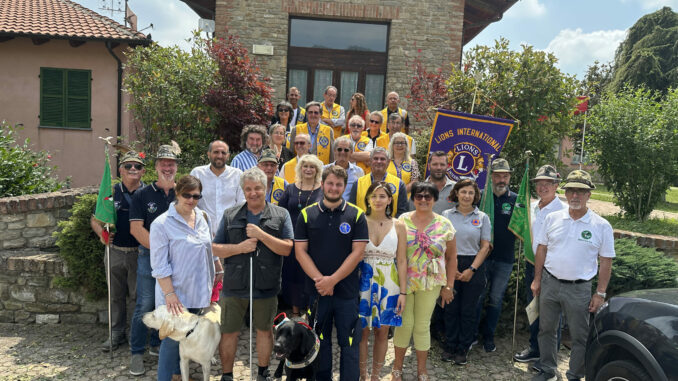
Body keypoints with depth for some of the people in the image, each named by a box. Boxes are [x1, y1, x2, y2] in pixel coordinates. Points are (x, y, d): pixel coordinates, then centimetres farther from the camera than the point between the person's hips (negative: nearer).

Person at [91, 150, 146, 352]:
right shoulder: (111, 192, 3)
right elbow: (95, 219, 11)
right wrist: (101, 233, -9)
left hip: (139, 253, -3)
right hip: (115, 252, 3)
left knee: (139, 295, 3)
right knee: (116, 296, 14)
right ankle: (117, 333, 28)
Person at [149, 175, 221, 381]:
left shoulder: (203, 218, 4)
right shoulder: (162, 224, -13)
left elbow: (211, 250, 16)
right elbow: (159, 266, -14)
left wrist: (220, 273, 14)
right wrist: (170, 294, -18)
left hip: (198, 290, 6)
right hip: (175, 294, -6)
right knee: (173, 339, 0)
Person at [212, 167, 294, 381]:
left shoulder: (280, 215, 0)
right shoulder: (230, 215, 5)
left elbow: (287, 249, -8)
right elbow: (216, 249, 4)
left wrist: (261, 235, -17)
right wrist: (239, 248, -13)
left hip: (266, 288, -1)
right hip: (234, 287, 1)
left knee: (265, 331, 14)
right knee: (229, 332, 8)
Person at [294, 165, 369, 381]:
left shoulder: (356, 215, 0)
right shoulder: (307, 215, 3)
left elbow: (358, 252, -5)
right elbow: (300, 251, 0)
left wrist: (332, 280, -12)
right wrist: (318, 279, -11)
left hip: (347, 290, -1)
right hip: (317, 290, 2)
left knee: (349, 342, 3)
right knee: (320, 341, 13)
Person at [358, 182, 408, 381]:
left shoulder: (398, 226, 1)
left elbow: (401, 261, 2)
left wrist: (403, 292, -1)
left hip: (388, 284, 1)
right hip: (364, 282, -1)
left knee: (382, 332, 9)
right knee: (362, 331, 5)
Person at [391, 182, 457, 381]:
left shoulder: (444, 225, 0)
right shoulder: (402, 221, -2)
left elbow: (451, 257, 5)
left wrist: (449, 286, 3)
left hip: (430, 283, 1)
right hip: (403, 281, 0)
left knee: (423, 325, 9)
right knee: (404, 323, 5)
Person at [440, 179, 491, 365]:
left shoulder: (482, 217, 4)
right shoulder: (447, 215, 5)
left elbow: (485, 247, 1)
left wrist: (472, 269, -8)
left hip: (474, 266, 0)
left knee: (469, 310, 4)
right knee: (451, 308, 5)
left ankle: (463, 349, 17)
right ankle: (450, 347, 19)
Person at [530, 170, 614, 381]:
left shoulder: (601, 226, -6)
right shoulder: (553, 218, 1)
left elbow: (606, 262, -2)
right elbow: (541, 249, 8)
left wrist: (600, 293, -4)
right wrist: (537, 280, 6)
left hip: (579, 289, -2)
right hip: (549, 283, 3)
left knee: (580, 336, 7)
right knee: (546, 329, 14)